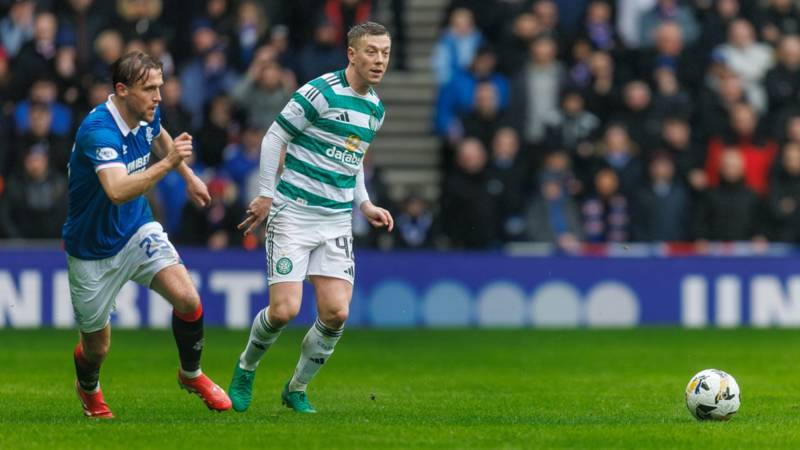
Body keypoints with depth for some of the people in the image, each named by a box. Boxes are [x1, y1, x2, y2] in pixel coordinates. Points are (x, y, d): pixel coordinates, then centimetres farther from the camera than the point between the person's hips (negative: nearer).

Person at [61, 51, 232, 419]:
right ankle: (88, 389, 44)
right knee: (97, 347, 8)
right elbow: (118, 191, -47)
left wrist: (189, 177, 27)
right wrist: (168, 163, -53)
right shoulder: (98, 131, -31)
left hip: (137, 230, 5)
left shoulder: (147, 116, -6)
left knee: (187, 299, -17)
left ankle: (191, 374, 11)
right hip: (93, 248, -5)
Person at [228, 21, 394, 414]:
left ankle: (297, 389, 13)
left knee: (336, 312, -7)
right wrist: (266, 194, -7)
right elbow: (274, 137, -7)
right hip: (293, 215, -6)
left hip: (337, 221, 6)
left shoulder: (375, 108, 12)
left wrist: (365, 205, 16)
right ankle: (246, 368, 18)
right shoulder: (321, 92, -12)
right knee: (284, 310, -12)